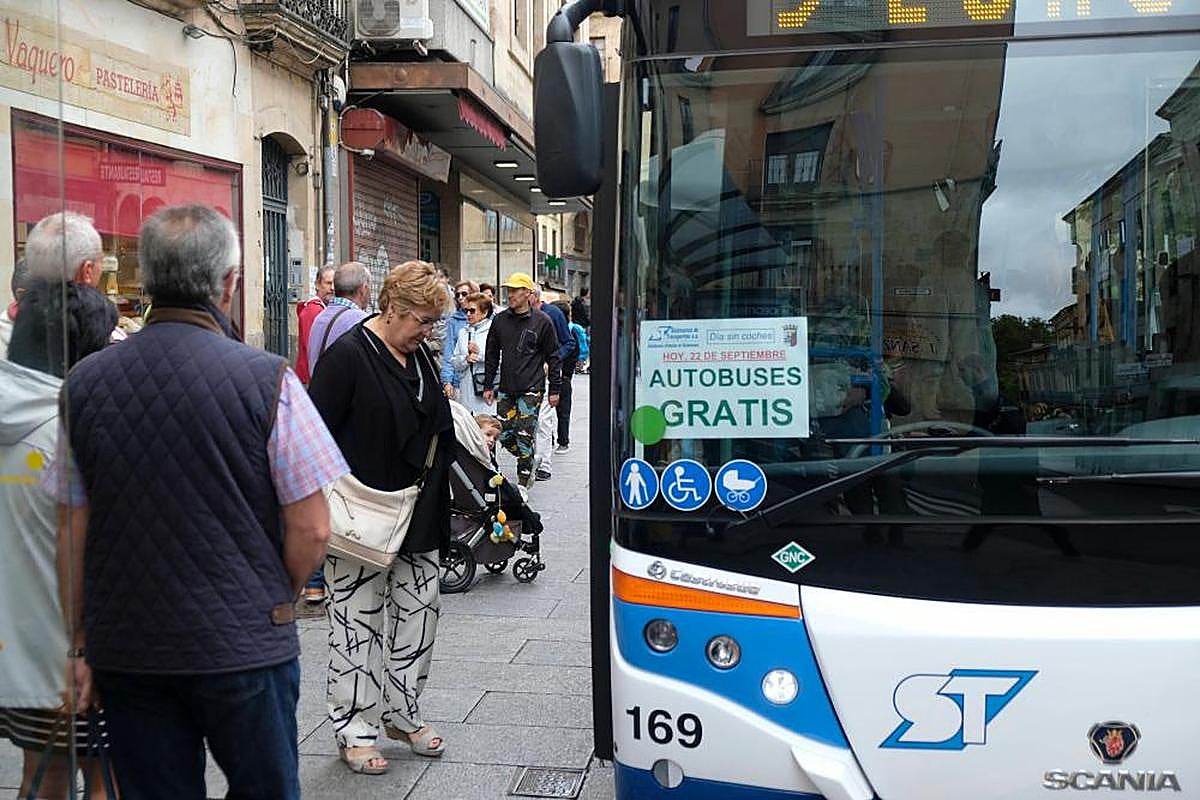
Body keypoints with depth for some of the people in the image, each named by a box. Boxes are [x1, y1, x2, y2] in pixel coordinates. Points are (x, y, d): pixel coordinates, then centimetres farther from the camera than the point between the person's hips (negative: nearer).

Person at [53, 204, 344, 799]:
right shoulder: (266, 379, -13)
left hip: (124, 647, 3)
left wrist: (80, 646, 13)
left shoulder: (85, 382, -2)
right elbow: (311, 529, -11)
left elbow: (72, 535, 3)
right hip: (244, 648, -3)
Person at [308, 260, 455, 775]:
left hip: (417, 518, 8)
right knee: (358, 622, 3)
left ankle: (402, 712, 29)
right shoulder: (347, 356, -14)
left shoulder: (419, 355, 10)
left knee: (418, 610, 13)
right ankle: (354, 729, 17)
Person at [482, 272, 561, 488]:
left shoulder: (542, 321, -3)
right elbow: (492, 355, 13)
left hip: (531, 389, -4)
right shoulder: (499, 320, 8)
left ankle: (523, 480, 5)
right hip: (506, 389, 4)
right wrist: (488, 385, 10)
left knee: (524, 435, -6)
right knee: (505, 435, 4)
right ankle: (528, 460, 30)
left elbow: (553, 357, 1)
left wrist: (555, 389, -1)